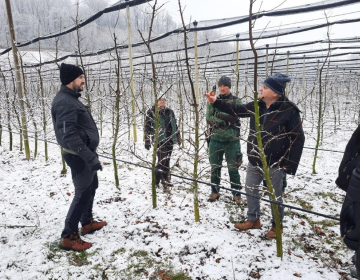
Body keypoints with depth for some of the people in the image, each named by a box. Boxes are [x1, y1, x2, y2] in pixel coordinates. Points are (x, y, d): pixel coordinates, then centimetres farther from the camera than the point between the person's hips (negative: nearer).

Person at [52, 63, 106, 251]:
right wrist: (90, 157, -30)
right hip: (79, 156, -11)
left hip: (86, 153, 11)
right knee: (83, 193, -3)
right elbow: (69, 136, -29)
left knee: (91, 187, 22)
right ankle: (69, 237, 8)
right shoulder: (64, 102, -21)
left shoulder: (71, 99, 12)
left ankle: (87, 223, 38)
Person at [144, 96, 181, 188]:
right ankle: (156, 181, 4)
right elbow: (147, 127, -4)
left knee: (167, 160, 11)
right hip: (159, 140, -5)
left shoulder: (170, 111, 13)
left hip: (170, 140, 5)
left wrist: (178, 137, 21)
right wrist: (147, 141, -8)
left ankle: (165, 179, 24)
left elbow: (175, 125, 21)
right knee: (162, 160, -9)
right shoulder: (151, 113, -3)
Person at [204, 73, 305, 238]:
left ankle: (277, 225, 31)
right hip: (254, 160, 6)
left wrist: (291, 164, -17)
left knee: (275, 194, 10)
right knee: (251, 189, 17)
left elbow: (298, 138, -16)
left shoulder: (289, 110, -18)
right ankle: (253, 220, 36)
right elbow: (237, 110, 11)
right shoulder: (257, 106, 0)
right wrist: (216, 102, 4)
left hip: (274, 162, -6)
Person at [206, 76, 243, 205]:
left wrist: (218, 114, -13)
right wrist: (225, 120, -15)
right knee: (215, 167, 12)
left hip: (232, 139, -2)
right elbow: (208, 118, -4)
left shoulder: (236, 101, 2)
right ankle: (215, 191, 27)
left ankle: (236, 194, 16)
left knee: (233, 168, 2)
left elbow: (234, 116, -15)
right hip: (215, 139, 2)